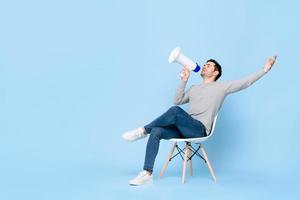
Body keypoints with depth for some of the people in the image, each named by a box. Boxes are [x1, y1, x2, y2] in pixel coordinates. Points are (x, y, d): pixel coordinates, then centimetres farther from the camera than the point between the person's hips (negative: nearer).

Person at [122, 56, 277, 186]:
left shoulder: (221, 86, 11)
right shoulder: (194, 88, 29)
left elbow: (245, 82, 4)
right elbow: (177, 101, 21)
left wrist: (264, 70, -3)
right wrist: (183, 80, 13)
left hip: (200, 129, -6)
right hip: (185, 128, 6)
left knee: (175, 111, -33)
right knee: (156, 131, -22)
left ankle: (143, 131, -18)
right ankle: (147, 174, -23)